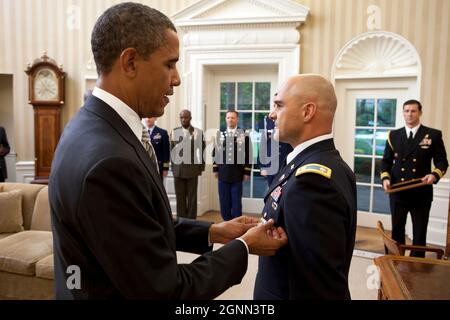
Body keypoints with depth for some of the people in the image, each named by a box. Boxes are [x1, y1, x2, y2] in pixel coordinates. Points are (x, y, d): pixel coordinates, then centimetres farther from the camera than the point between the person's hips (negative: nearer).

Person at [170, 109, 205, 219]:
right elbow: (172, 150, 8)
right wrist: (173, 167, 5)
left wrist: (201, 167, -1)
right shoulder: (174, 132, 5)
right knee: (180, 197, 7)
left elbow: (202, 151, 2)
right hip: (178, 169, 2)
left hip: (192, 170, -2)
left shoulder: (198, 132, -1)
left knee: (192, 197, 5)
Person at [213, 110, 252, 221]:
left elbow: (248, 155, -2)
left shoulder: (244, 136, -2)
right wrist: (215, 169, 5)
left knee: (236, 202, 4)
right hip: (223, 174, 3)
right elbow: (215, 153, 10)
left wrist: (247, 172, -5)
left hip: (237, 175, -2)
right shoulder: (220, 135, 6)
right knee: (224, 203, 8)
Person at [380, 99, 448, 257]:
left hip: (421, 193, -2)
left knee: (419, 232, 9)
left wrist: (435, 175, -20)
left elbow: (442, 161, 0)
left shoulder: (433, 135, 1)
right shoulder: (393, 135, 8)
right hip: (397, 192, 2)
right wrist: (385, 178, -8)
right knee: (397, 230, 13)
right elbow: (386, 161, 9)